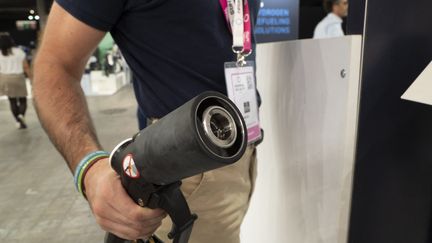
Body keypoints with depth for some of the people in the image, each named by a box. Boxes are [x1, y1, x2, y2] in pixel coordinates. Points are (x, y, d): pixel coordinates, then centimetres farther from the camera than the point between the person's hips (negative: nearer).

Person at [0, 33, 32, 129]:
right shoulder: (19, 52, -8)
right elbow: (26, 67, -7)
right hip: (18, 77, -2)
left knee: (12, 101, 13)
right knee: (23, 100, 8)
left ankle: (18, 121, 13)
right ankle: (21, 115, -18)